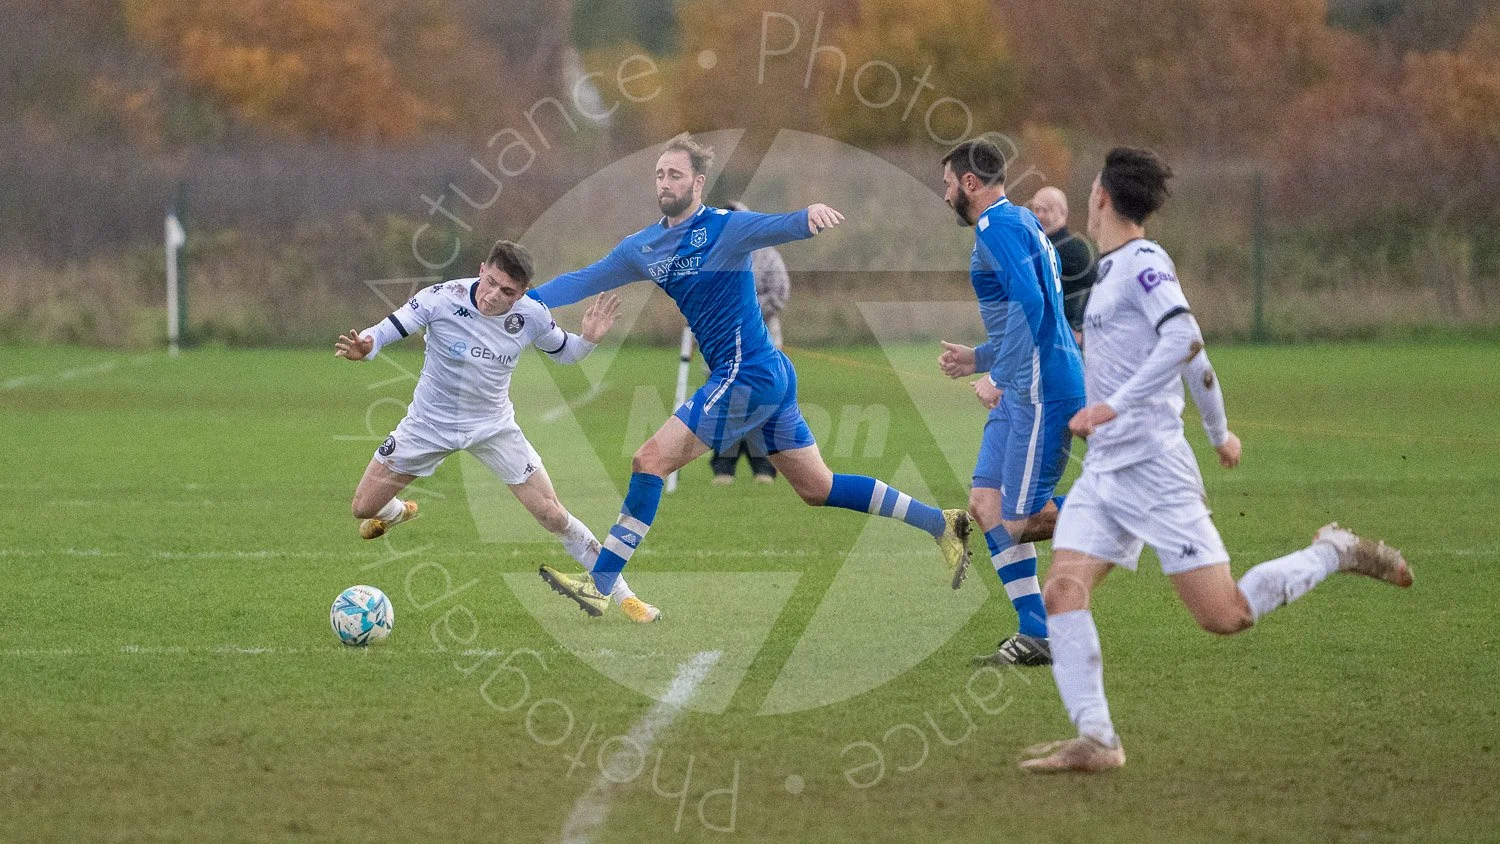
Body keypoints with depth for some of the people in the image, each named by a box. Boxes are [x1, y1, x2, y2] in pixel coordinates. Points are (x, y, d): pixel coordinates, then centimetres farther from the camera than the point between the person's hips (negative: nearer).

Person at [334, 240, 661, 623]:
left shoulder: (531, 315, -16)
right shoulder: (442, 298, -25)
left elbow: (564, 353, 4)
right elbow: (388, 330, -20)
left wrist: (588, 338, -18)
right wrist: (363, 346, -44)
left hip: (494, 427, 0)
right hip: (429, 424, 0)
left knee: (551, 514, -7)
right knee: (363, 508, 3)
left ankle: (622, 595, 7)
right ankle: (398, 512, 43)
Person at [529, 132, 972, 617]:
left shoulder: (726, 228, -12)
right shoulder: (642, 248, 10)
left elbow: (780, 227, -28)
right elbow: (583, 282, 13)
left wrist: (811, 215, -50)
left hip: (749, 374, -9)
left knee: (651, 461, -10)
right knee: (818, 488, 13)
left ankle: (599, 586, -6)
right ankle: (942, 524, 20)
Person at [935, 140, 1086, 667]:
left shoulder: (1000, 225, -10)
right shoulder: (1020, 223, 22)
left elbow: (1029, 306, -22)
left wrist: (997, 377, -18)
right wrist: (976, 360, 33)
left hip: (1039, 388, -10)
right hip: (1020, 390, 10)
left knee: (1022, 519, -11)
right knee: (985, 503, 5)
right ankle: (1036, 637, 3)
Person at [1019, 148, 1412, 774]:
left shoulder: (1143, 263, -9)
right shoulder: (1113, 270, 18)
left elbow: (1184, 340, -25)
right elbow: (1191, 354, 28)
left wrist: (1115, 405, -30)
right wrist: (1218, 430, 38)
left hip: (1154, 469, -9)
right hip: (1103, 471, 9)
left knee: (1224, 616, -8)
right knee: (1062, 591, -10)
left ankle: (1334, 555, 13)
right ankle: (1095, 740, -14)